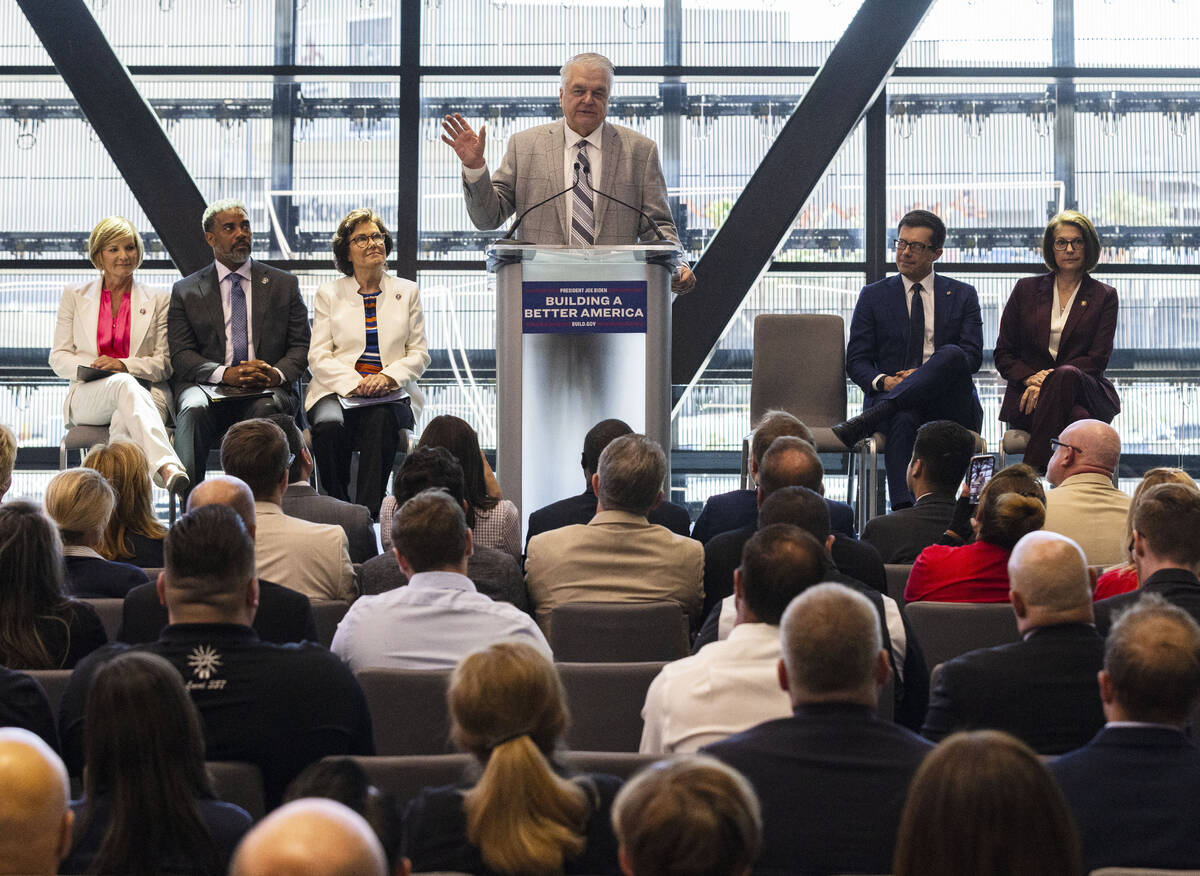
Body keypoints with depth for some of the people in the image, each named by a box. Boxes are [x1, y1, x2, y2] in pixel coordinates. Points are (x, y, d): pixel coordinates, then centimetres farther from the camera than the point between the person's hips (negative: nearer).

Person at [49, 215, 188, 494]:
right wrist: (89, 366, -10)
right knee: (124, 385, -40)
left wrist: (123, 365, -13)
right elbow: (59, 358, 13)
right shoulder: (75, 296, 17)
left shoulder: (157, 300, 15)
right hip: (88, 396, -1)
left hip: (145, 393, 1)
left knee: (123, 423, -39)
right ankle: (169, 469, -65)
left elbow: (164, 363, 8)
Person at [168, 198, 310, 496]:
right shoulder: (186, 291, 16)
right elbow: (181, 355, 5)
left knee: (266, 409, -37)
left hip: (269, 389, 0)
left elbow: (301, 346, 12)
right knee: (194, 409, -35)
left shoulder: (283, 284, 18)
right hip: (209, 387, 0)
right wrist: (226, 374, -14)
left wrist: (277, 374, -12)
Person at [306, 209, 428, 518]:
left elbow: (419, 354, 10)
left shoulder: (407, 292, 15)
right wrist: (354, 382, -14)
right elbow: (318, 357, 4)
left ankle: (368, 512, -36)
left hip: (391, 393, 0)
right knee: (329, 424, -35)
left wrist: (387, 377, -11)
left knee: (381, 421, -36)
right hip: (338, 389, 0)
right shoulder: (329, 294, 13)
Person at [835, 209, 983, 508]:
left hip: (949, 405, 0)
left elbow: (973, 355, 2)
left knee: (951, 355, -33)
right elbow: (857, 361, 10)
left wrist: (924, 376, -16)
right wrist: (883, 382, -15)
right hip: (893, 400, 0)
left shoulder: (962, 296, 15)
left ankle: (866, 422, -40)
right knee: (903, 419, -39)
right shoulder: (874, 296, 16)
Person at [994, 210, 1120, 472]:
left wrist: (1048, 381, -15)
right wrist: (1031, 378, -10)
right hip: (1026, 395, 0)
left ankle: (1031, 468, -44)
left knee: (1066, 375, -39)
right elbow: (1003, 354, 14)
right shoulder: (1027, 290, 16)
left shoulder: (1104, 296, 12)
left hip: (1083, 388, 0)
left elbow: (1098, 359, 1)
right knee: (1079, 419, -37)